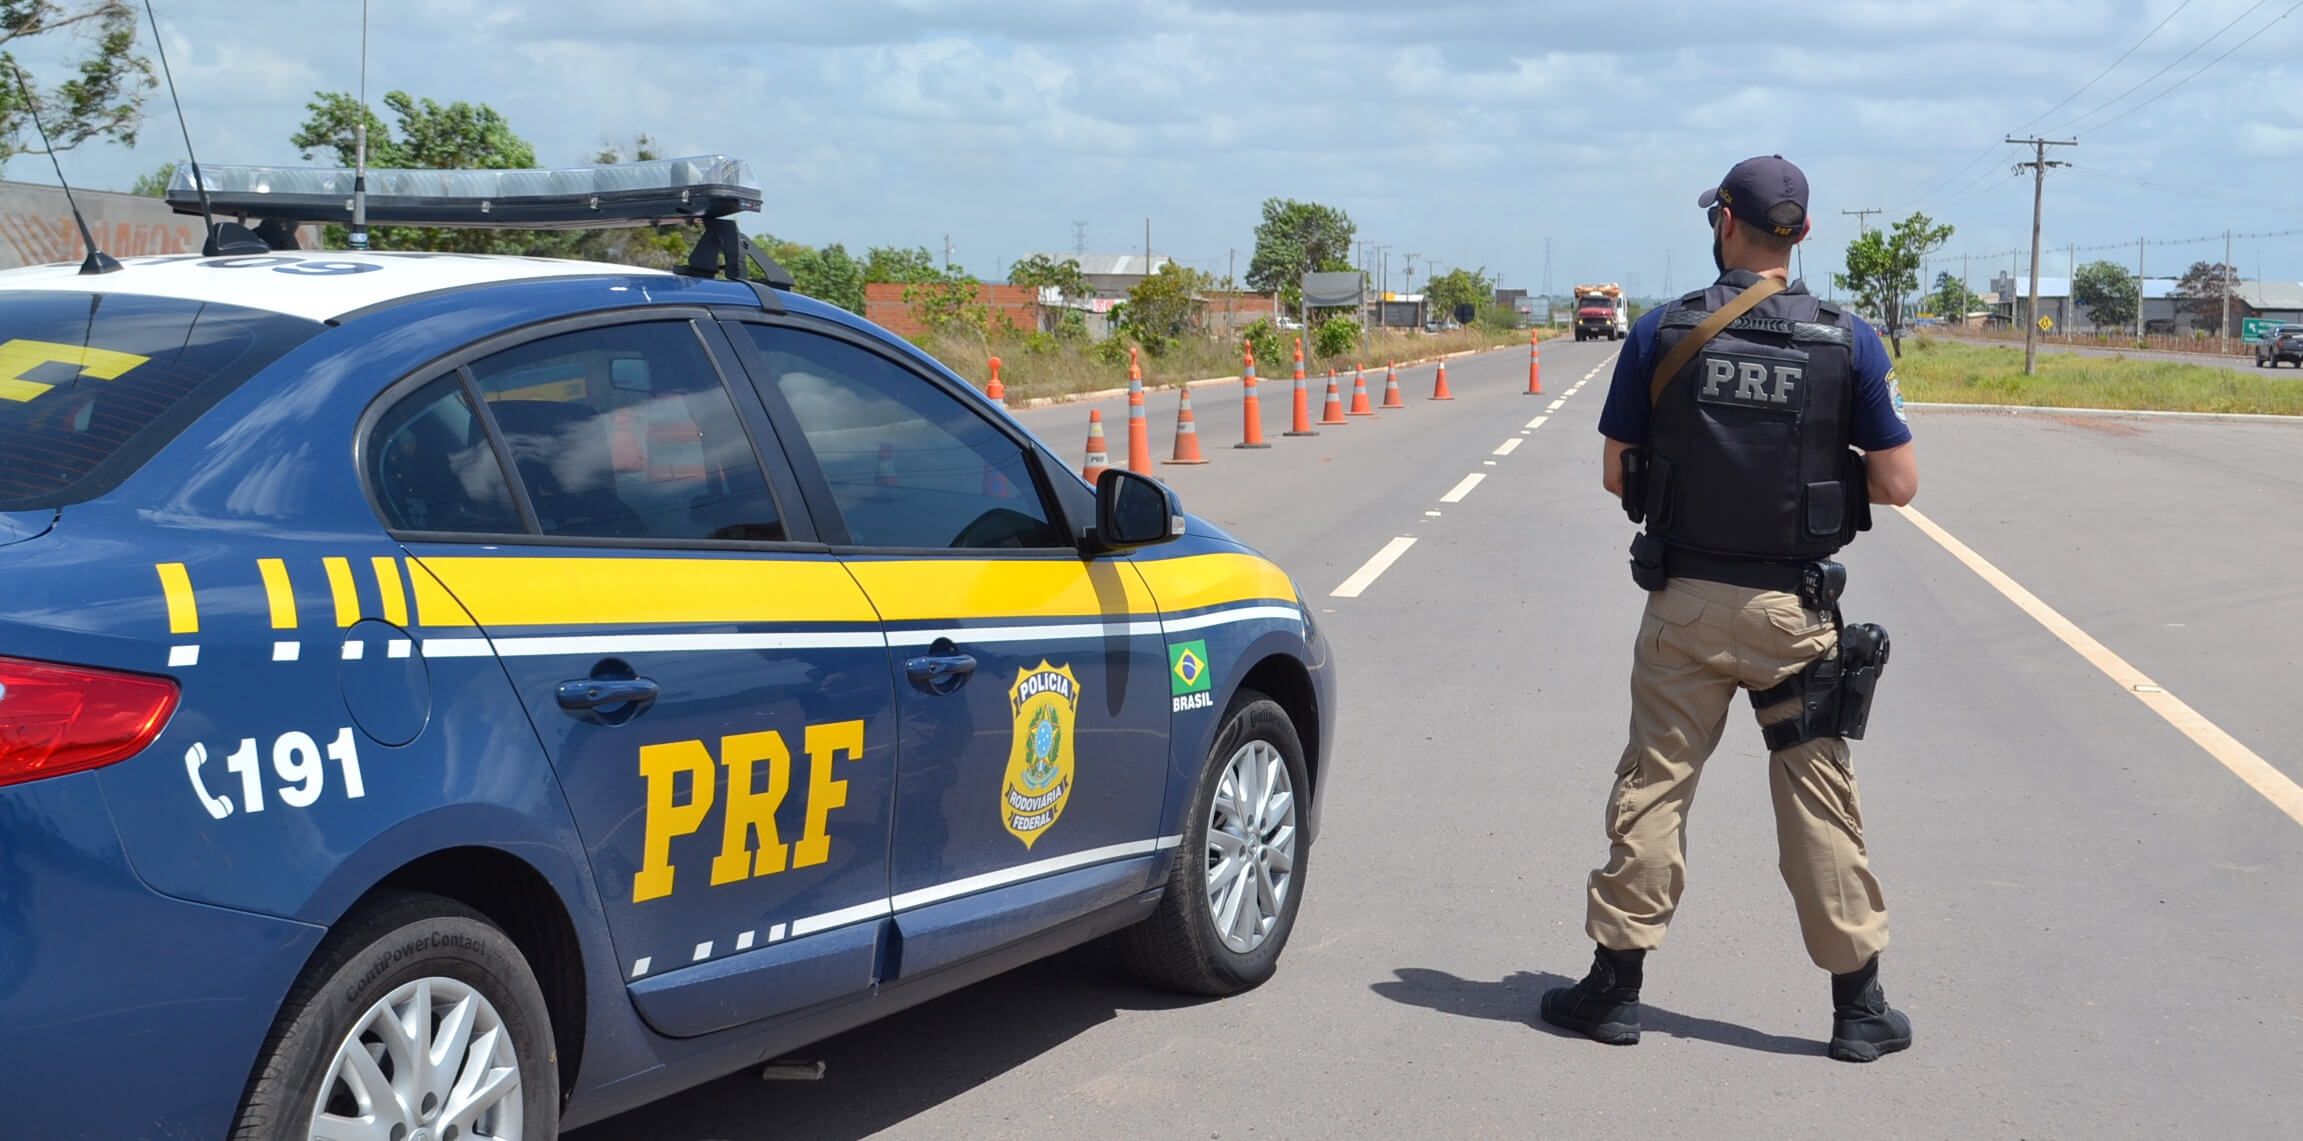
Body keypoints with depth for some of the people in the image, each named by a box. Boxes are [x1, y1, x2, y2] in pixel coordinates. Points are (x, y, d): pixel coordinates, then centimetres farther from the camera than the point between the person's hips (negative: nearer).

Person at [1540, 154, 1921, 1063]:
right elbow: (1897, 485, -4)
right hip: (1794, 611, 0)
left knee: (1652, 787, 9)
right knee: (1819, 801, 8)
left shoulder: (1662, 333, -5)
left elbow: (1618, 474, 0)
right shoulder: (1848, 341, -5)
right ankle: (1860, 1006, 14)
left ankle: (1616, 986, 14)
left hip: (1685, 602, 0)